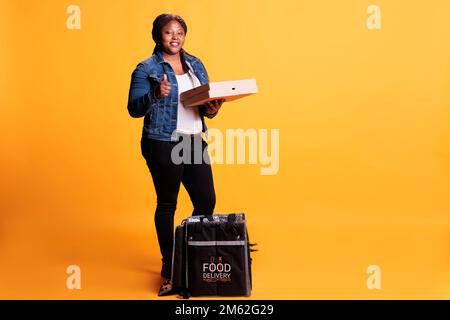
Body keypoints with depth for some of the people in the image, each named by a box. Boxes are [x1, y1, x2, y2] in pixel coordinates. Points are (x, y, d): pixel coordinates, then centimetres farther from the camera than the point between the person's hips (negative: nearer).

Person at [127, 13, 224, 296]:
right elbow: (134, 109, -7)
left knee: (207, 201, 6)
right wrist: (156, 95, -25)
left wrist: (212, 109, -7)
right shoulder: (146, 68, -3)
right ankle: (169, 266, 21)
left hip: (195, 142, 5)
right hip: (163, 144, -5)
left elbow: (206, 101, 16)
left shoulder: (195, 64, 12)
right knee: (167, 204, 5)